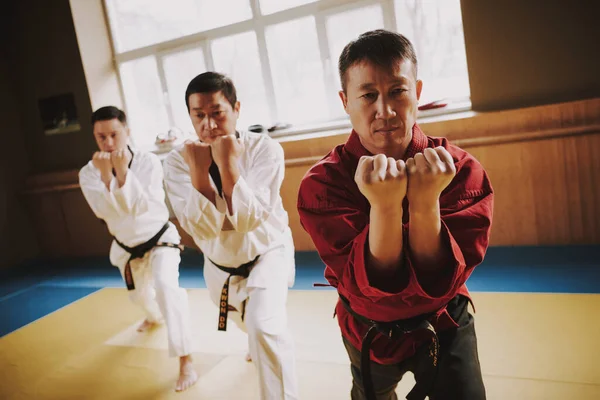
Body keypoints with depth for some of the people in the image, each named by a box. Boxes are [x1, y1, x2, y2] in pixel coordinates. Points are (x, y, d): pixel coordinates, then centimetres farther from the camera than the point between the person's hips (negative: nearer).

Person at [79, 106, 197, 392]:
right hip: (126, 246, 4)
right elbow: (104, 211, -27)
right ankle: (154, 316, 66)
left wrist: (123, 173, -41)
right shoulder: (89, 172, -16)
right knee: (139, 293, 27)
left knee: (166, 286, -29)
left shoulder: (148, 162, -22)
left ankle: (185, 361, -20)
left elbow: (145, 207, -31)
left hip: (159, 239, -4)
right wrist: (105, 176, -40)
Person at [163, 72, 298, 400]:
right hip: (219, 265, 4)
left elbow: (248, 219, -33)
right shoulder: (178, 161, -20)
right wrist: (198, 171, -40)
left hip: (266, 256, -3)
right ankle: (258, 342, 66)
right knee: (247, 322, 29)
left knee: (264, 327, -26)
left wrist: (228, 165, -41)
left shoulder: (264, 149, -25)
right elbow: (202, 228, -28)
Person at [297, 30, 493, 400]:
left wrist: (425, 202, -44)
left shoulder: (462, 170, -22)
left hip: (444, 327, -1)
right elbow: (372, 288, -31)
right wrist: (384, 206, -47)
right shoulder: (321, 182, -25)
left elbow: (440, 285, -28)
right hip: (369, 335, 2)